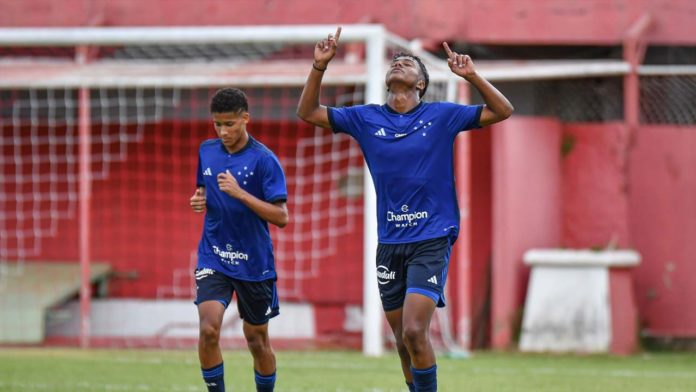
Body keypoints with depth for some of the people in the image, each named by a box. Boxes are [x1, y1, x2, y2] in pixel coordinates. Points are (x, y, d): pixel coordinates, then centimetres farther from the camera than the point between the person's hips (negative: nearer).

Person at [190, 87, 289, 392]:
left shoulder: (263, 159, -12)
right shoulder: (207, 151, 4)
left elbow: (281, 217, -15)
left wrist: (240, 194, -25)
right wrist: (199, 200, -2)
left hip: (253, 261, -2)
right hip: (213, 258, 2)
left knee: (257, 338, 10)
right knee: (208, 329, -18)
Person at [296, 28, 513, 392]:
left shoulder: (441, 115, 0)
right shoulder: (366, 118, 6)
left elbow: (501, 111, 1)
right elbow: (308, 112, 9)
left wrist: (471, 75, -14)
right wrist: (319, 66, -5)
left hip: (431, 240, -4)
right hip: (389, 243, 4)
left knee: (414, 332, -18)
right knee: (404, 341, 8)